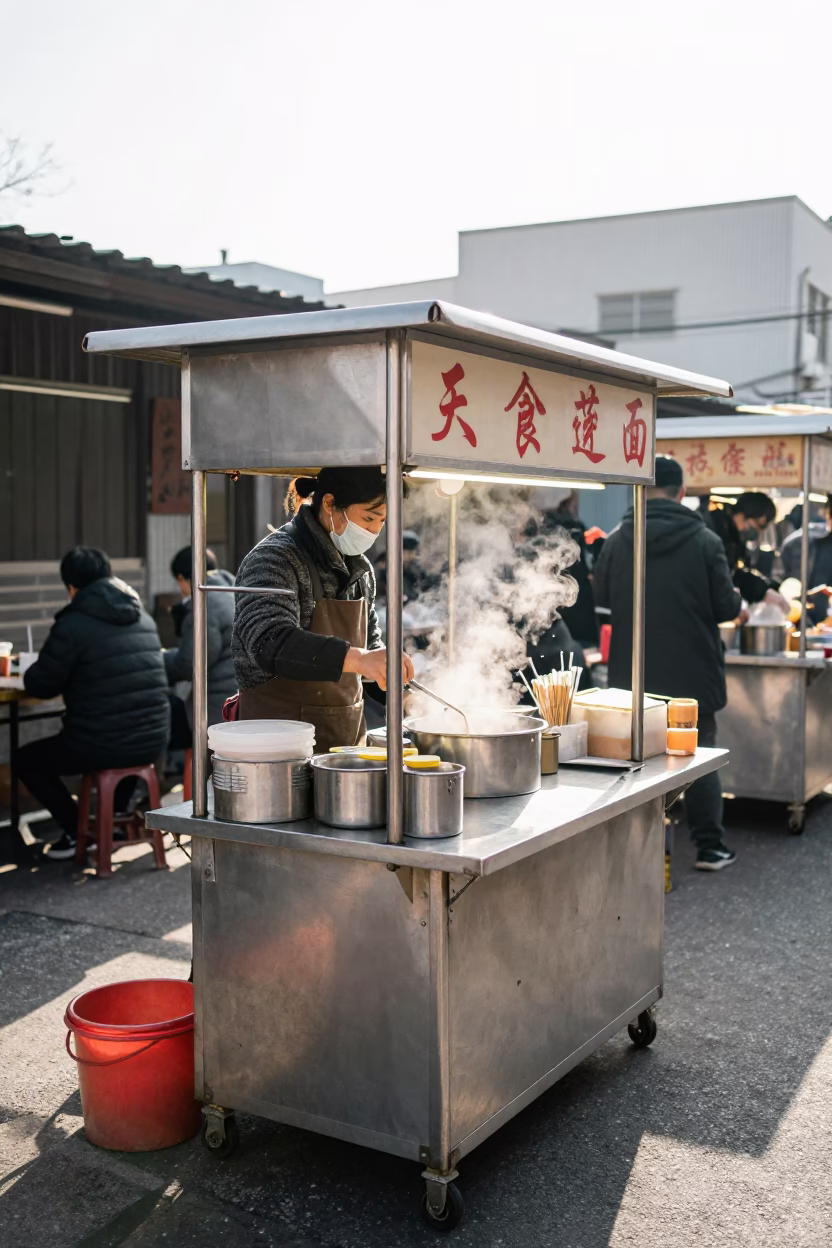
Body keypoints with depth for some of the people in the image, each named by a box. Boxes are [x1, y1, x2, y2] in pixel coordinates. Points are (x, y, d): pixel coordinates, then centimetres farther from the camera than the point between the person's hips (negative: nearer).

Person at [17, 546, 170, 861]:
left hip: (101, 748, -6)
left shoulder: (72, 625, -12)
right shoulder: (143, 619, 7)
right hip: (153, 743, 6)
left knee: (27, 759, 21)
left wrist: (32, 672, 18)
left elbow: (40, 686, -5)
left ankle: (77, 831, 14)